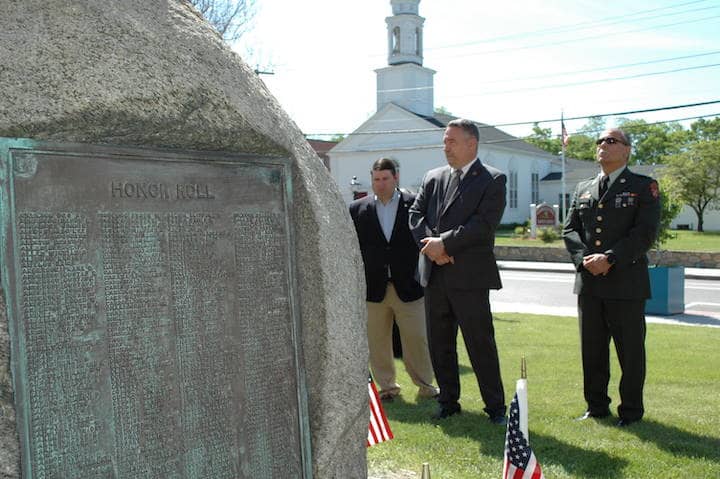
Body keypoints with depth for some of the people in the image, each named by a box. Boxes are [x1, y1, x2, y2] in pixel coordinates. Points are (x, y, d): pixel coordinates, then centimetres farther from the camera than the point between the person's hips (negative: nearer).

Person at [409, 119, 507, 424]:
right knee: (439, 344, 12)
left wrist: (444, 242, -17)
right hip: (434, 274, 5)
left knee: (481, 344, 1)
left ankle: (495, 406, 16)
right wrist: (430, 244, -11)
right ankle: (448, 402, 27)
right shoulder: (433, 178, 14)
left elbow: (484, 224, -14)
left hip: (469, 276, -5)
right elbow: (416, 214, 7)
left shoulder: (492, 180, -2)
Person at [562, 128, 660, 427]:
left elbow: (646, 232, -10)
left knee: (630, 350, 3)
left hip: (626, 282, -4)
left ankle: (631, 411, 17)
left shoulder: (643, 187, 0)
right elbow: (569, 230, 10)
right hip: (588, 282, 5)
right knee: (592, 349, 11)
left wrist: (609, 259, -18)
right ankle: (596, 406, 25)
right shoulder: (583, 189, 15)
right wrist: (584, 258, -9)